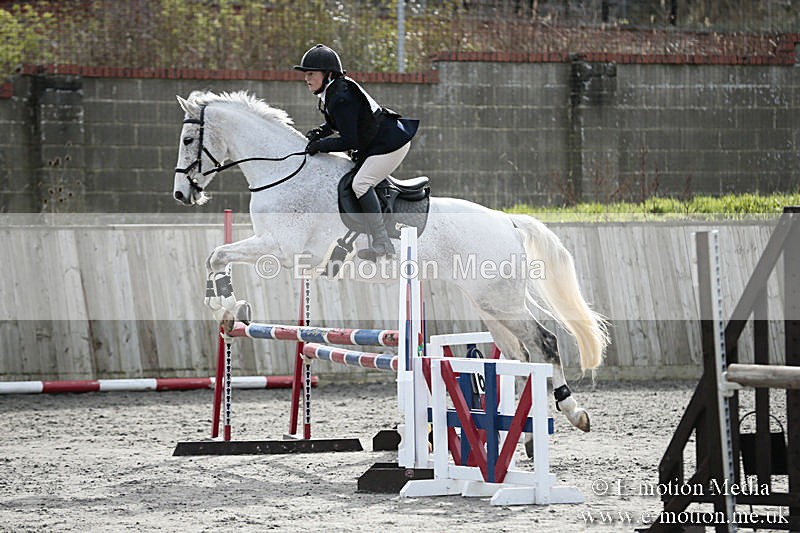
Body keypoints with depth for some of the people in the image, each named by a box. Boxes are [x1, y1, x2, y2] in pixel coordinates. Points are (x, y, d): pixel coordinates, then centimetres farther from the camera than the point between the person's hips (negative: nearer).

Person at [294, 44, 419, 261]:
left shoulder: (341, 98, -26)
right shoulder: (330, 92, 5)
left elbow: (348, 141, -26)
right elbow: (337, 122, 22)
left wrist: (320, 145, -15)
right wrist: (320, 131, 3)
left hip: (392, 143, -11)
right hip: (373, 144, 11)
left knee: (361, 183, -20)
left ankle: (382, 243, -23)